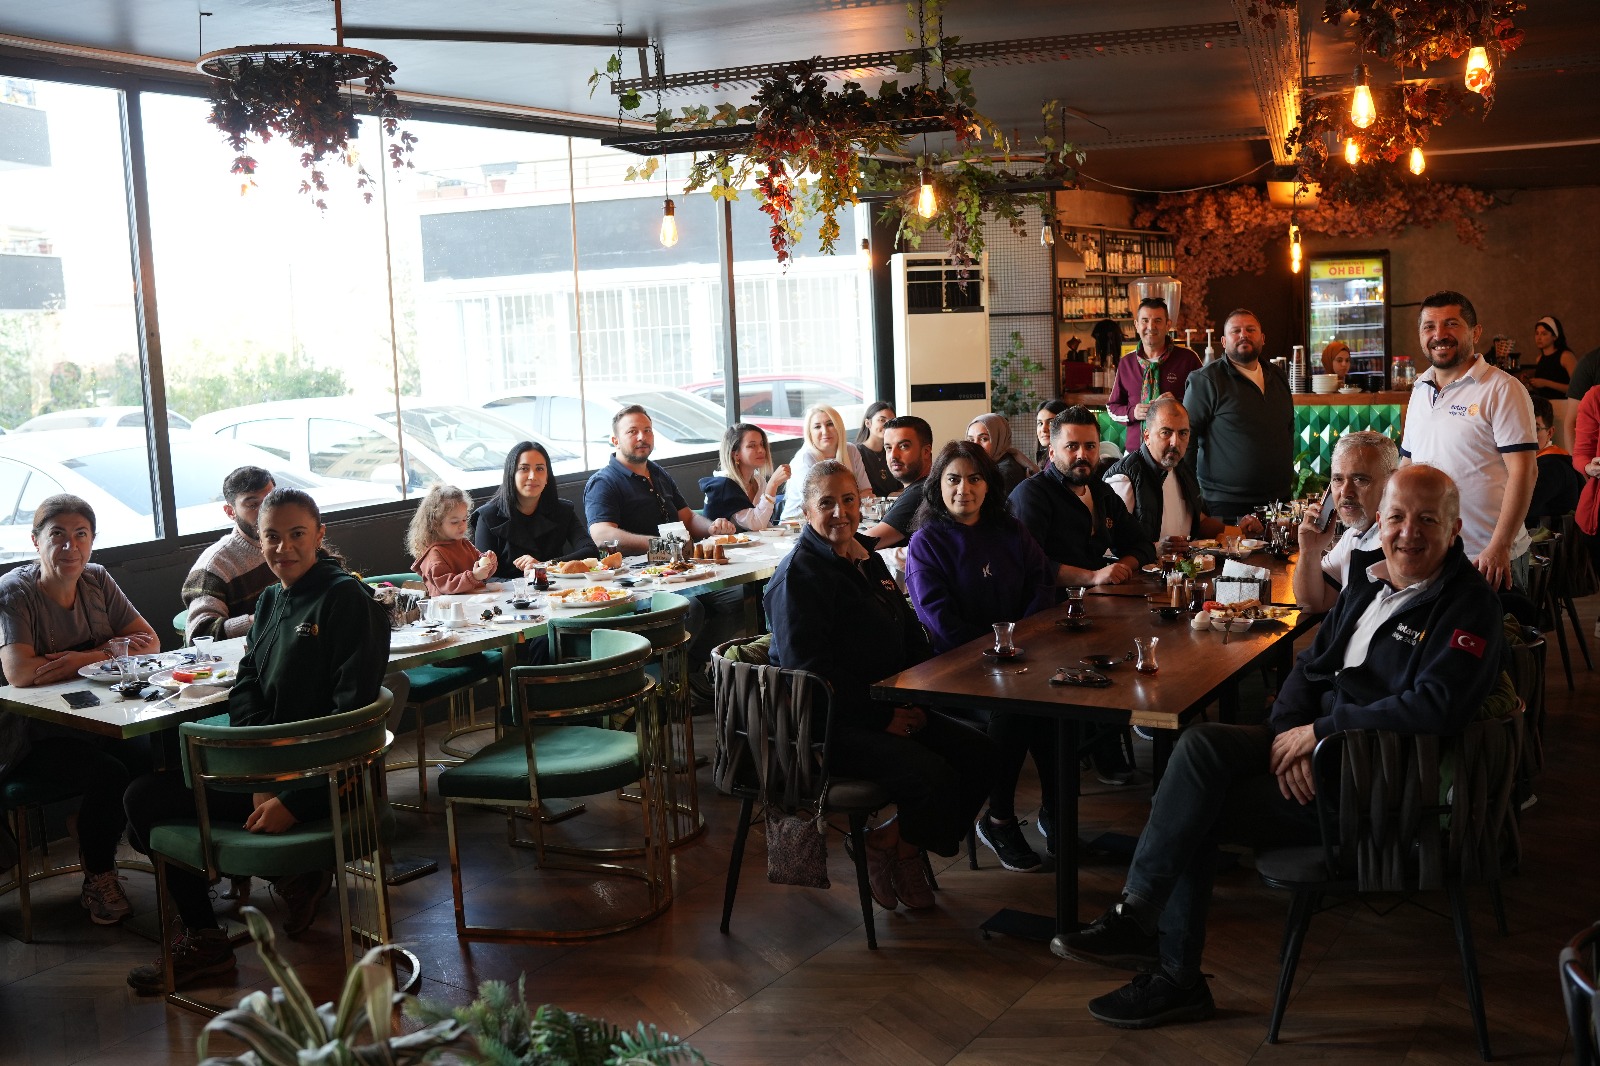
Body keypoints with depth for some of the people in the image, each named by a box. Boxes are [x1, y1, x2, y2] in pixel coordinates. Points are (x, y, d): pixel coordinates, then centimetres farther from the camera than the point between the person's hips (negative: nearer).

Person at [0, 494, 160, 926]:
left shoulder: (97, 581, 4)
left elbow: (148, 642, 2)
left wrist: (81, 659, -15)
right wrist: (106, 653, -18)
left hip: (94, 721, 5)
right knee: (108, 774, -28)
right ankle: (98, 882, -4)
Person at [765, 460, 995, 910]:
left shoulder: (866, 557, 14)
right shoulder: (799, 574, -13)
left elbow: (909, 635, 20)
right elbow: (810, 670, -19)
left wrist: (912, 701, 3)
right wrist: (881, 717, -18)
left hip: (888, 708, 9)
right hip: (828, 724, -9)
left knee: (976, 752, -3)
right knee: (932, 775, -25)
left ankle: (900, 844, 7)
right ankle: (886, 844, 4)